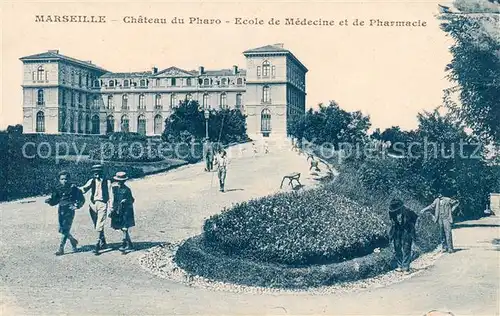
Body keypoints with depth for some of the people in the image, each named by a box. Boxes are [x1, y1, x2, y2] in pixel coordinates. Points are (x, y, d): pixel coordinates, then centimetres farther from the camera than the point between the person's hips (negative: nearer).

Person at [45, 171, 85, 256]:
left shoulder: (73, 188, -6)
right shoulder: (58, 189, 6)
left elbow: (82, 199, -1)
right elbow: (54, 201, 12)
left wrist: (76, 206, -15)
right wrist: (49, 200, -8)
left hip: (69, 211, -5)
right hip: (61, 211, 5)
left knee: (65, 230, -8)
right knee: (62, 229, 8)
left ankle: (61, 249, -3)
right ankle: (73, 241, 31)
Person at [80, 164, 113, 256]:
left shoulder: (107, 182, 3)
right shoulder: (92, 181, 9)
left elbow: (110, 195, 1)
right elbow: (84, 189, -3)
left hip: (102, 204, -4)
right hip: (93, 204, 4)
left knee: (99, 226, -14)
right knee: (96, 226, 11)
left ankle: (97, 246, -15)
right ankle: (103, 243, 27)